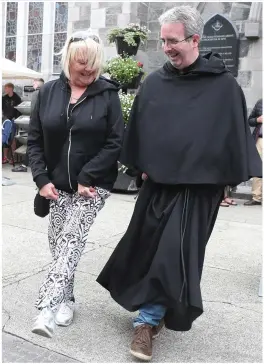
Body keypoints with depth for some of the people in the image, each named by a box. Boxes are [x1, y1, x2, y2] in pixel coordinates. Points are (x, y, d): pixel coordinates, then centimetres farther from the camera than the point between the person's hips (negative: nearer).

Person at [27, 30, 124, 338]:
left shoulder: (107, 94, -5)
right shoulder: (48, 92, 3)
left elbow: (115, 142, -9)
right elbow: (34, 140, 5)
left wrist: (86, 178, -14)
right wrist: (42, 179, -5)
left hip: (93, 185, -3)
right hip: (58, 184, 4)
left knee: (71, 241, -12)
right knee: (57, 242, 8)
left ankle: (47, 307, -8)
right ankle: (65, 299, 25)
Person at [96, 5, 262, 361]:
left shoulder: (224, 85, -6)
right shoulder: (154, 83, 3)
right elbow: (137, 129, 9)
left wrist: (232, 180, -2)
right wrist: (142, 167, 7)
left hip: (198, 185, -4)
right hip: (158, 181, 4)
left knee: (174, 253, -5)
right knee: (146, 248, 12)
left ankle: (148, 320, 10)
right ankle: (155, 311, 34)